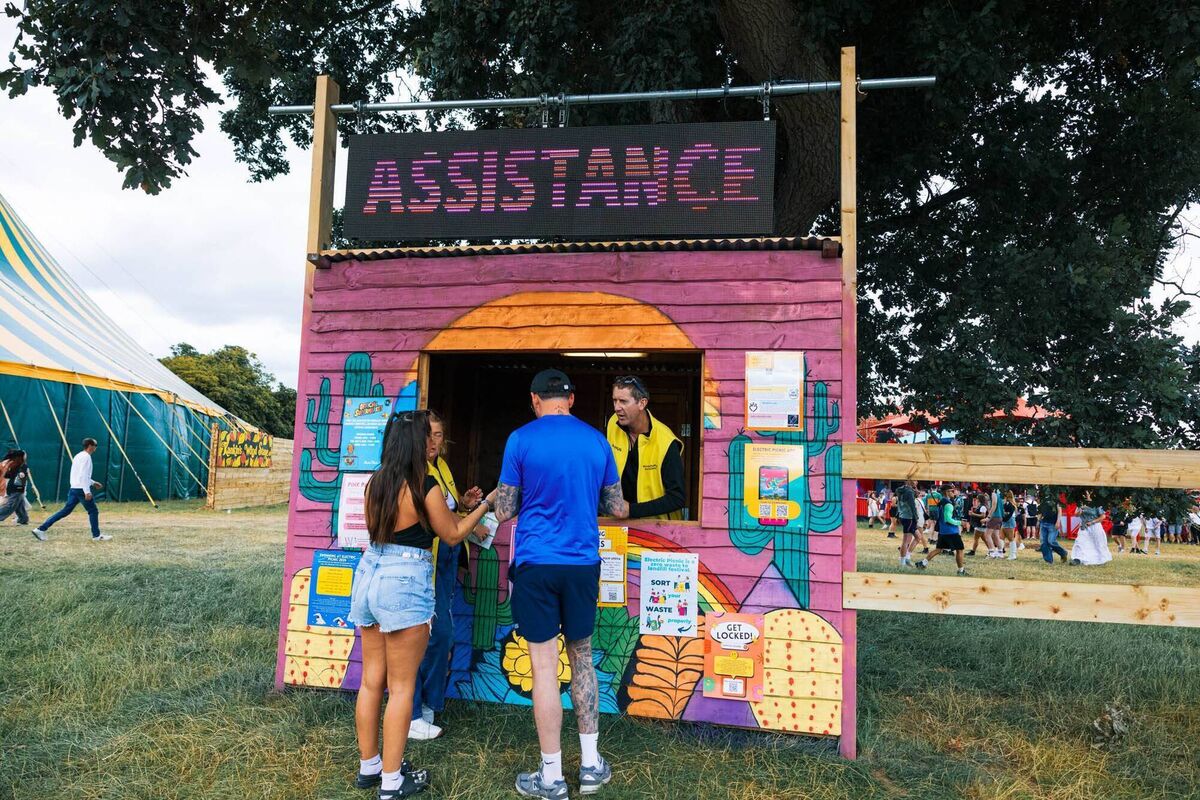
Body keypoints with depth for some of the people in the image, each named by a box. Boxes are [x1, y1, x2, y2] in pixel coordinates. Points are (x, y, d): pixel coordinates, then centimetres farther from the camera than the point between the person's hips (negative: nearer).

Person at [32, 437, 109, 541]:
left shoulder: (78, 456, 17)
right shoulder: (86, 457, -13)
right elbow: (83, 475, -21)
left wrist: (93, 483, 28)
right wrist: (87, 491, -23)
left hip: (74, 489, 9)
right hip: (81, 489, -9)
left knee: (66, 510, 8)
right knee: (93, 511, 2)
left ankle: (41, 529, 3)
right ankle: (96, 535, 8)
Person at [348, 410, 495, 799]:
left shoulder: (376, 482, 7)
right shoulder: (425, 486, -12)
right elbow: (452, 534, 0)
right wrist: (486, 504, 12)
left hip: (369, 575, 7)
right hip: (404, 582, -7)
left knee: (371, 680, 15)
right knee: (401, 686, 3)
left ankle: (368, 766, 28)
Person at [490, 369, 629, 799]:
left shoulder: (521, 439, -6)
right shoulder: (597, 441, 4)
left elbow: (504, 511, -2)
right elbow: (616, 509, 10)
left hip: (536, 564, -3)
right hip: (583, 564, 3)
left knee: (544, 666, 3)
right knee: (582, 658, 17)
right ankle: (592, 764, 24)